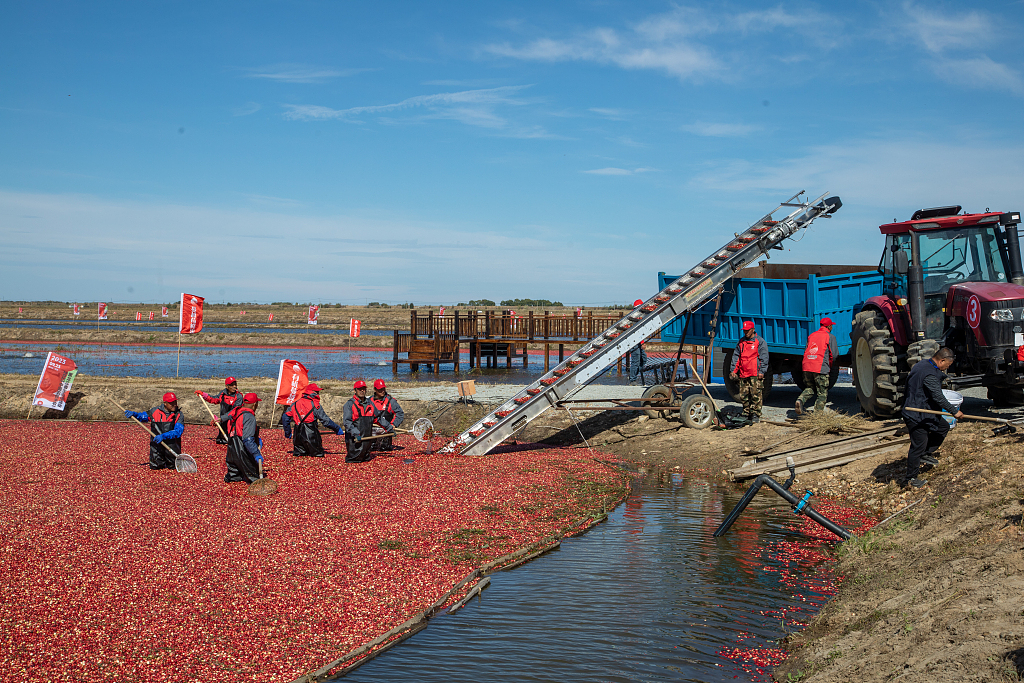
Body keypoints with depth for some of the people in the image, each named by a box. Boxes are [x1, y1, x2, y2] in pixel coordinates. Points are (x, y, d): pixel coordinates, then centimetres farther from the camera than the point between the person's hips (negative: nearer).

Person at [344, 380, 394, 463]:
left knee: (366, 458, 7)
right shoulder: (349, 404, -6)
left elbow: (378, 417, 23)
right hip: (354, 438, -5)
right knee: (354, 459, -6)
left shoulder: (370, 403, 14)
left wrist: (389, 428, 22)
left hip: (367, 437, 5)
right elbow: (347, 422, -14)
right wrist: (356, 434, -25)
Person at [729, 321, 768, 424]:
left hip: (755, 374, -5)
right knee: (743, 396, 6)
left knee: (755, 395, -7)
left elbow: (764, 358, -3)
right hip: (743, 374, 6)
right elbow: (736, 356, 19)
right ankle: (746, 414, 16)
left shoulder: (760, 341, 1)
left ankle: (755, 415, -3)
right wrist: (733, 370, 11)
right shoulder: (741, 342, 17)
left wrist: (762, 371, -10)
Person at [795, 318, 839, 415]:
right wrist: (830, 366, 17)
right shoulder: (830, 337, 4)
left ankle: (800, 400, -8)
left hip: (807, 367, 5)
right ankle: (817, 413, 1)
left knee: (811, 388, 20)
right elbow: (834, 354, 0)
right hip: (821, 368, -5)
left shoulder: (811, 335, 20)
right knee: (822, 394, 6)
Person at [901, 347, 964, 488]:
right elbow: (938, 397, -24)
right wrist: (954, 412, -15)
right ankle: (910, 478, 8)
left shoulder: (922, 364, 7)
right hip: (917, 417, -11)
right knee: (918, 446, -3)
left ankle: (926, 453, 25)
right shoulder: (929, 374, -25)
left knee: (943, 427, 20)